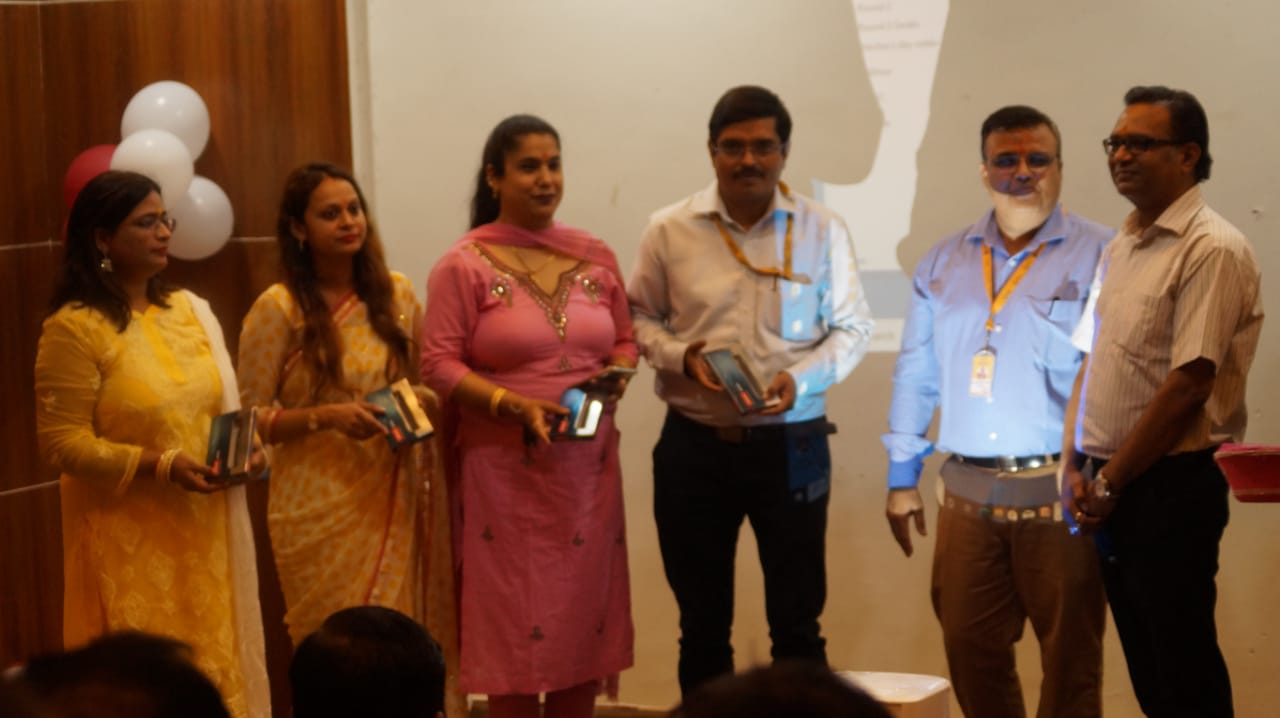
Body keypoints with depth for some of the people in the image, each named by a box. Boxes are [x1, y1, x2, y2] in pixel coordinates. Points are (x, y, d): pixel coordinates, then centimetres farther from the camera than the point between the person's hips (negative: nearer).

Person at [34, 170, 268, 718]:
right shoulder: (74, 328, -12)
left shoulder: (190, 310, 8)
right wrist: (161, 465, -22)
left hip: (205, 528, 6)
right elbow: (62, 443, -15)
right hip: (132, 540, -6)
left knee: (217, 663, 12)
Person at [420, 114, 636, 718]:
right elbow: (439, 363, -9)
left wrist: (618, 375, -6)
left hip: (588, 467, 4)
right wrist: (512, 405, -20)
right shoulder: (463, 265, -6)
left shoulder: (596, 257, 8)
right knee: (517, 622, 0)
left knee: (585, 614, 8)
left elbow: (624, 341, 16)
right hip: (506, 470, -4)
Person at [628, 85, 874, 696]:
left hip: (792, 445, -1)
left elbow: (852, 327, 3)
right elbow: (639, 318, 7)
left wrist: (802, 377, -15)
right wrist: (682, 356, -13)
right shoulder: (670, 230, -1)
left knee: (796, 622, 6)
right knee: (702, 622, 12)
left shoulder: (821, 230, -2)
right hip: (694, 445, 1)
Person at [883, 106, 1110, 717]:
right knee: (970, 647, 10)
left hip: (1059, 490, -4)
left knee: (1069, 654, 4)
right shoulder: (944, 262, 12)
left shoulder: (1100, 256, -4)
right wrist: (902, 477, 13)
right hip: (967, 492, 4)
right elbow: (916, 374, 16)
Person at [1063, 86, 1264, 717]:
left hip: (1172, 483, -8)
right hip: (1109, 487, 8)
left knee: (1183, 667, -1)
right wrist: (1077, 466, 4)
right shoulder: (1122, 248, 12)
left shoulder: (1212, 251, -14)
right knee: (1145, 664, 14)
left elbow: (1189, 386, -18)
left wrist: (1109, 482, -13)